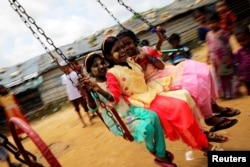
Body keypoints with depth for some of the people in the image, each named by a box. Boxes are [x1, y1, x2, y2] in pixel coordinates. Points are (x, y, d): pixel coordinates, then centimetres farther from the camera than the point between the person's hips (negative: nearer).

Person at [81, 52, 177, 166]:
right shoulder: (92, 87, -7)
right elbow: (93, 108, -22)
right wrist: (88, 93, -42)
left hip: (129, 109, 6)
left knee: (153, 116, -19)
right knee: (147, 126, -26)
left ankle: (161, 154, -4)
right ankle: (151, 149, 9)